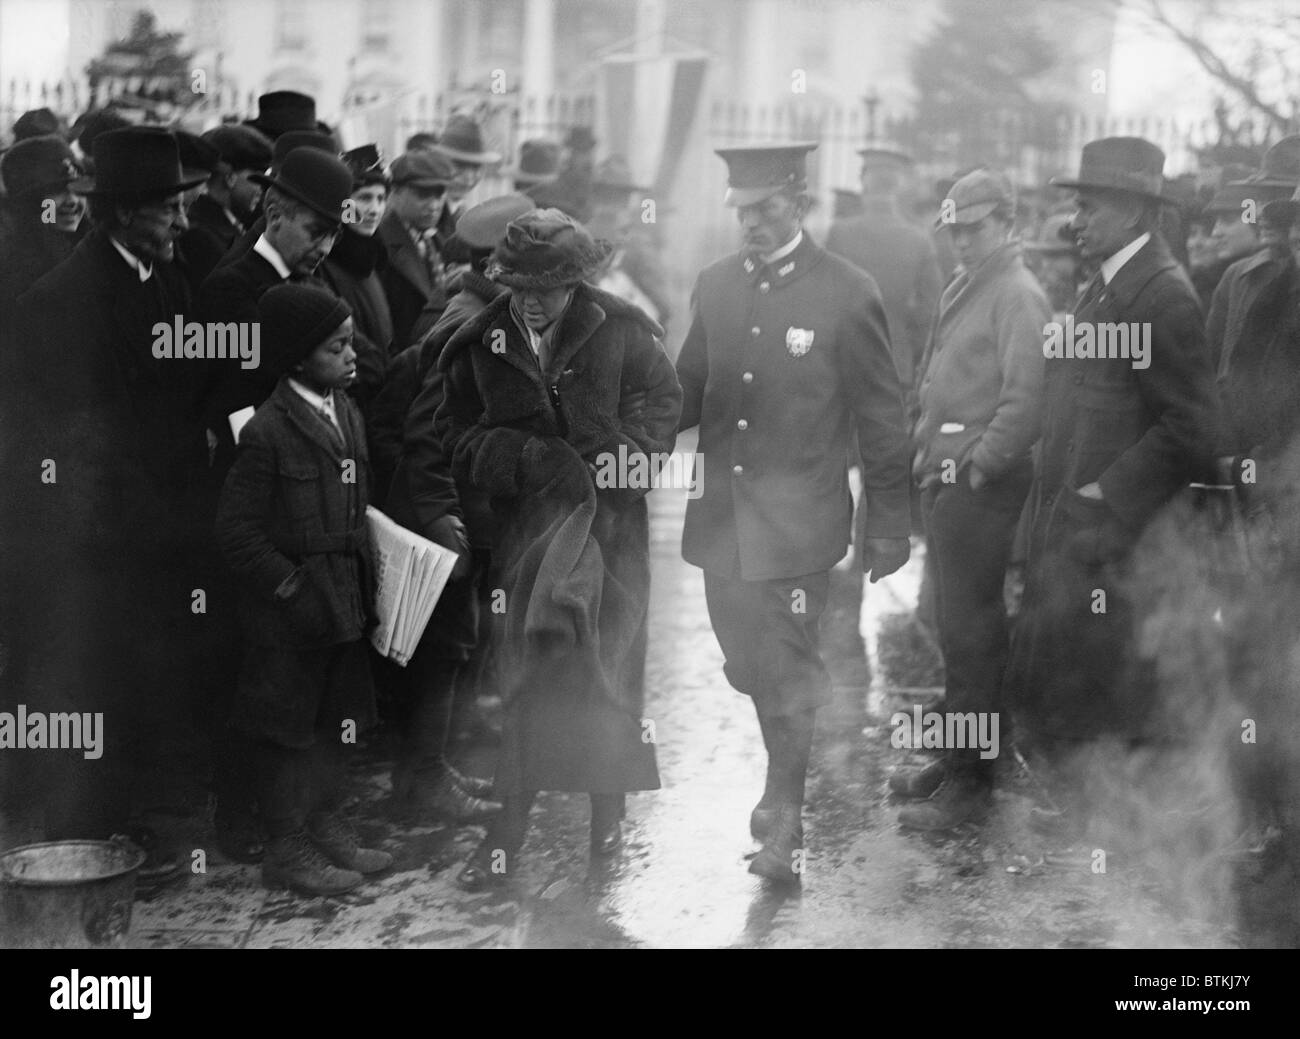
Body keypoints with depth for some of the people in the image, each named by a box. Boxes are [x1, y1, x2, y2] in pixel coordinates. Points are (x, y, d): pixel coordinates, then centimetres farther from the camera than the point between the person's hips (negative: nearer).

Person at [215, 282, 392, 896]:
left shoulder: (348, 415, 7)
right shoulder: (267, 432, -18)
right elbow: (237, 531, -16)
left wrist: (363, 581, 8)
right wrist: (290, 587, -16)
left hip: (343, 601, 8)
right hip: (289, 613, -8)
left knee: (334, 720, 17)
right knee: (288, 726, 4)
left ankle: (328, 828, 30)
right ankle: (288, 850, 14)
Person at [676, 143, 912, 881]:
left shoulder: (848, 295, -8)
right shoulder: (716, 286, 7)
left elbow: (883, 422, -4)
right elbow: (687, 396, 15)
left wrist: (888, 535, -2)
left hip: (796, 525, -5)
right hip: (721, 519, 5)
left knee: (787, 675, -2)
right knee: (750, 670, 14)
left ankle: (788, 826, 11)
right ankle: (786, 785, 35)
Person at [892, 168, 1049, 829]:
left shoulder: (1017, 296, -12)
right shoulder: (962, 289, 16)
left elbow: (1025, 400, -20)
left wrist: (977, 468, -19)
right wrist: (928, 452, 14)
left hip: (981, 485, -9)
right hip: (945, 478, 9)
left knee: (971, 631, -5)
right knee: (956, 625, 15)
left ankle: (970, 781, 2)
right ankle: (955, 758, 24)